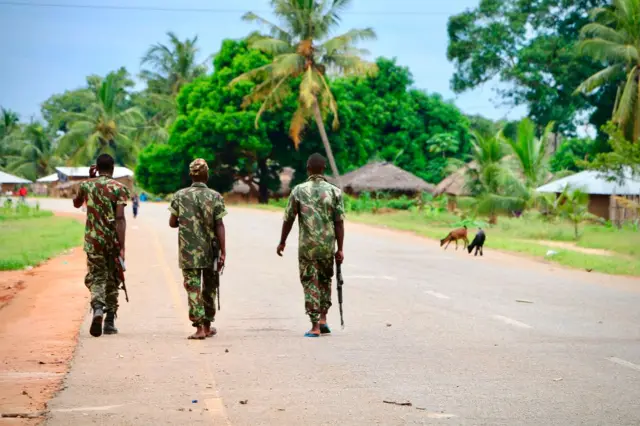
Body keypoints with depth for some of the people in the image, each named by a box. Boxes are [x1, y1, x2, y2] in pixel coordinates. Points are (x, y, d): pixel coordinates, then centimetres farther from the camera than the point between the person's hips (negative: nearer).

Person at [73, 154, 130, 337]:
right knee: (112, 280, 12)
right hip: (113, 240, -1)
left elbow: (76, 203, 26)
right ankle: (110, 322, 15)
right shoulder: (119, 188, -5)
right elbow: (120, 219, -14)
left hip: (93, 240, 1)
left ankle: (98, 308, -26)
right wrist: (122, 247, -15)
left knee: (96, 277, 4)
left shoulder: (87, 185, 3)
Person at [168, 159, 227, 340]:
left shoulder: (180, 196, -1)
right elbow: (219, 226, -8)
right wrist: (223, 252, -7)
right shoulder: (215, 196, -4)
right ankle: (207, 326, 25)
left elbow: (172, 222, 4)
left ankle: (199, 327, -12)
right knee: (209, 288, 15)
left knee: (193, 288, -1)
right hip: (210, 250, 1)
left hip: (188, 251, -1)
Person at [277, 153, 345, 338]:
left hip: (307, 246, -1)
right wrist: (340, 249, 2)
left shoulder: (298, 191, -3)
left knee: (310, 283, 4)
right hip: (328, 245, 1)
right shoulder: (334, 191, -1)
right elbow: (339, 222, -3)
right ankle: (323, 318, 15)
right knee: (325, 280, 21)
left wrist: (282, 242, 14)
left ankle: (315, 326, -1)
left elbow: (289, 219, 0)